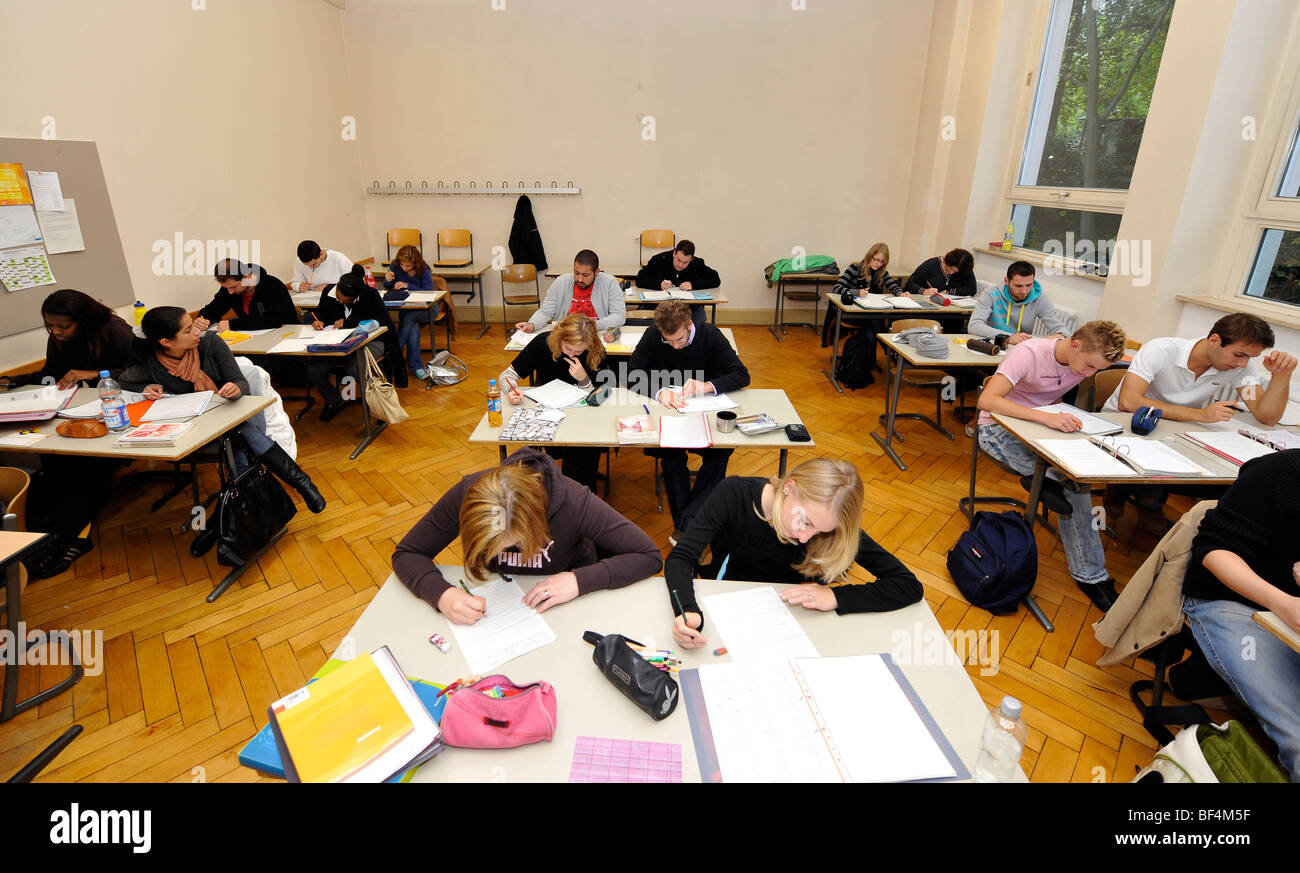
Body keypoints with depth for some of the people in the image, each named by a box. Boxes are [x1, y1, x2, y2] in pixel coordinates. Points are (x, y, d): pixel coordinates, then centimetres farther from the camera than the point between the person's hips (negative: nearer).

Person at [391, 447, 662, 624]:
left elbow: (649, 556, -29)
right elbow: (406, 554, -15)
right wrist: (442, 594, -35)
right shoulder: (465, 496, -28)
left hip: (566, 598, -2)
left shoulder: (573, 503, -35)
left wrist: (579, 580, -39)